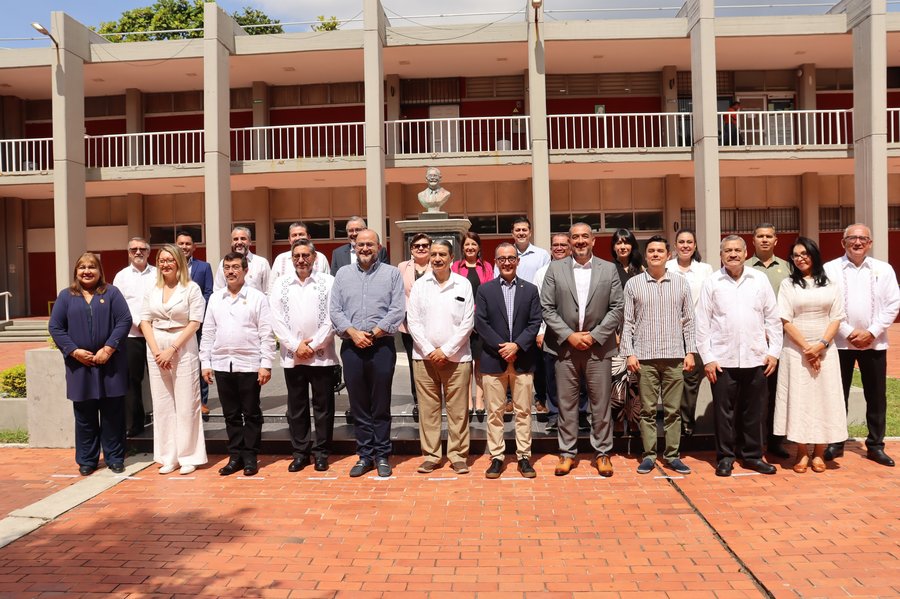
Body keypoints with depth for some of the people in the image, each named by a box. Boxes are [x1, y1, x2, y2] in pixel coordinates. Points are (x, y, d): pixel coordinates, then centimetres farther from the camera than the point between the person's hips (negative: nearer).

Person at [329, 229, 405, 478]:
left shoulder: (392, 273, 5)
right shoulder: (343, 274, 12)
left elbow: (398, 310, -4)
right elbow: (334, 310, 5)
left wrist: (373, 333, -10)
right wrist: (353, 333, -9)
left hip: (382, 345, -2)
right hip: (351, 346, 2)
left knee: (381, 405, 3)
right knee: (358, 404, 8)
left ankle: (382, 455, 14)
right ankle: (365, 455, 18)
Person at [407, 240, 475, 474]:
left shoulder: (463, 285, 1)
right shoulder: (419, 285, 5)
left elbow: (467, 323, -2)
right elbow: (413, 321, 1)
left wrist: (446, 350, -8)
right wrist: (429, 351, -8)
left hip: (456, 357, -1)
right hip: (424, 356, 1)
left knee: (458, 410, 3)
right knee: (427, 408, 6)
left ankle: (458, 455, 14)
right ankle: (430, 455, 17)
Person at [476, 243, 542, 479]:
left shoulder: (530, 290, 7)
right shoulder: (484, 290, 4)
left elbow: (535, 323, 0)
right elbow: (480, 323, -3)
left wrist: (517, 345, -12)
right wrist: (501, 347, -12)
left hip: (523, 360, 1)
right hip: (493, 360, -1)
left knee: (523, 411, 6)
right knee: (495, 412, 4)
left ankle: (524, 457, 15)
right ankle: (496, 457, 13)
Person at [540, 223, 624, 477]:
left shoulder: (609, 269, 5)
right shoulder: (555, 269, 4)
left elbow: (616, 308, 1)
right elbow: (547, 308, 0)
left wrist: (594, 336, -8)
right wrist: (569, 335, -9)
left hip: (598, 347, 0)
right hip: (565, 346, 0)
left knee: (601, 403, 6)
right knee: (566, 402, 6)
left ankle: (602, 453, 18)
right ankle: (567, 453, 17)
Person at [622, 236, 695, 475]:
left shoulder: (681, 283, 7)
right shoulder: (633, 284, 3)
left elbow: (688, 320, 8)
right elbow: (627, 322, 3)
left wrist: (690, 351, 2)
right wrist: (629, 353, -4)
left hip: (675, 356, 1)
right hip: (644, 357, -1)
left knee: (673, 410, 6)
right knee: (647, 409, 5)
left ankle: (672, 455, 15)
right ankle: (648, 455, 13)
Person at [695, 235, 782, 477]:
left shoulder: (760, 279, 7)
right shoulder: (712, 283, 1)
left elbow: (772, 318, 9)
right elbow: (702, 323, 0)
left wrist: (774, 351, 3)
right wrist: (707, 358, -5)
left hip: (755, 357, 2)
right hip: (723, 359, -2)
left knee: (754, 410, 9)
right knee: (724, 410, 4)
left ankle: (752, 455, 23)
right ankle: (725, 457, 16)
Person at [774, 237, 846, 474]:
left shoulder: (829, 285, 8)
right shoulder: (789, 284, 3)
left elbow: (836, 318, 3)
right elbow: (786, 321, -3)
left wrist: (821, 345, -11)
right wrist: (806, 348, -11)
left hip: (825, 350, 2)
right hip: (796, 351, -1)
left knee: (824, 398, 2)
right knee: (798, 398, -1)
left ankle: (819, 453, 11)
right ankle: (802, 453, 7)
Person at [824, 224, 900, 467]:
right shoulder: (830, 269, -1)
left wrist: (872, 332, -9)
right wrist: (849, 332, -11)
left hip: (874, 343, 2)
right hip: (840, 342, -2)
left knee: (876, 396, 8)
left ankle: (875, 445, 20)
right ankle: (835, 442, 16)